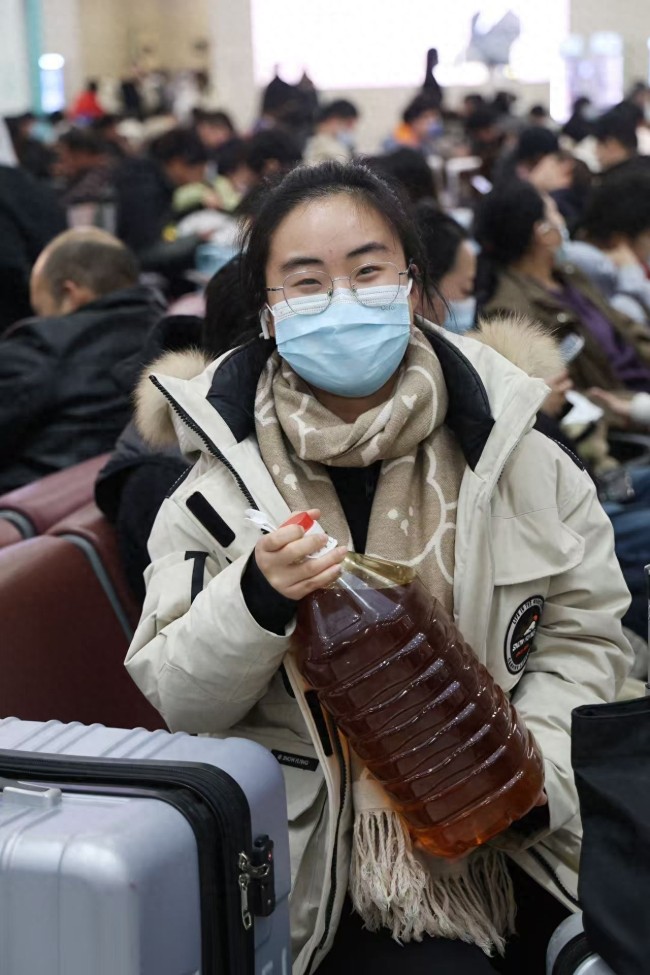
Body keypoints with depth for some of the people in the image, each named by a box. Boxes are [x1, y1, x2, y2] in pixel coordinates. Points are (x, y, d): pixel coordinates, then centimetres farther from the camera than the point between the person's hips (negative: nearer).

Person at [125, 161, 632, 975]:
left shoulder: (507, 451, -1)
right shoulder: (224, 480, -5)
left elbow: (585, 635, 5)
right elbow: (180, 702, -4)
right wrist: (257, 602, -22)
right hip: (328, 844, -2)